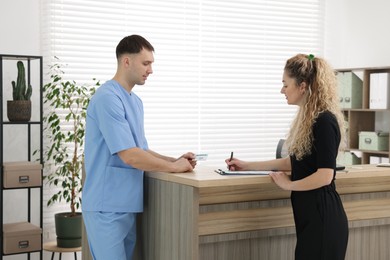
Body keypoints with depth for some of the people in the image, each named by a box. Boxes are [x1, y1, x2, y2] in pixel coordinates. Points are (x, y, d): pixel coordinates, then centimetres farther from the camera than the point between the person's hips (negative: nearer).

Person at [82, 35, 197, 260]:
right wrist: (173, 167, -11)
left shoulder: (136, 102, 15)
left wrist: (174, 160, 3)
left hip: (128, 206, 9)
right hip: (107, 207, -9)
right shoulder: (107, 98, -16)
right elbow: (129, 156, -21)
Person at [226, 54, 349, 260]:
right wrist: (248, 166, 21)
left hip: (323, 216, -9)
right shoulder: (307, 119, 11)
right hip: (311, 215, 9)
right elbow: (295, 161, 21)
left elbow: (325, 176, -21)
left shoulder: (324, 121, -17)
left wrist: (288, 184, -7)